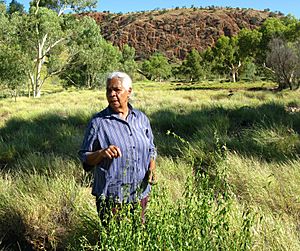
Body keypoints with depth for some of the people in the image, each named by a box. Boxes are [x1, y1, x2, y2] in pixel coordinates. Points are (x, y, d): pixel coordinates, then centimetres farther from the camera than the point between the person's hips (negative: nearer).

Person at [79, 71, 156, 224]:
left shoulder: (141, 118, 5)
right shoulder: (98, 122, -8)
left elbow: (151, 149, 15)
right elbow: (85, 158, -5)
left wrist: (151, 167, -3)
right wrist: (101, 153, -24)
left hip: (140, 193, 4)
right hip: (111, 195, -4)